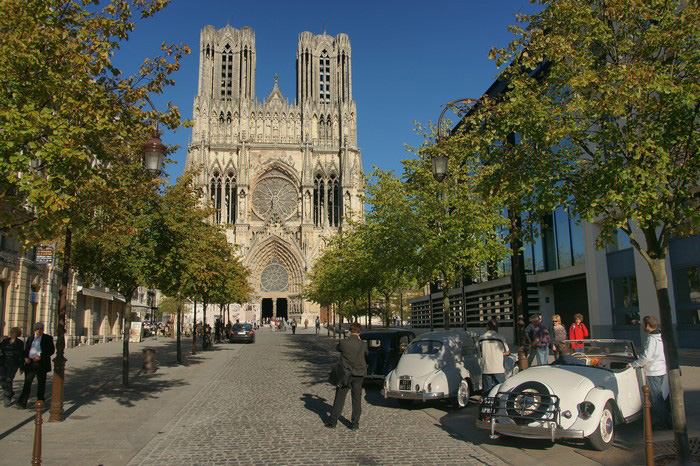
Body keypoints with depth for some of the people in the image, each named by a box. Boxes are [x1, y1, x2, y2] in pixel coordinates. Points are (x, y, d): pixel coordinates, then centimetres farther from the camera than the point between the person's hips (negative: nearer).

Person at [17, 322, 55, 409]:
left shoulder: (48, 338, 2)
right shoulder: (30, 338, 13)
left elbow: (51, 350, -4)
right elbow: (26, 350, 15)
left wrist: (41, 356, -15)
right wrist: (25, 357, -5)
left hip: (41, 364, -2)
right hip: (30, 363, 2)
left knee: (41, 383, 7)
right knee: (27, 382, -4)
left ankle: (40, 401, 19)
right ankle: (22, 402, -3)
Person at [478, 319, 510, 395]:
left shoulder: (481, 338, 3)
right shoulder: (500, 337, -3)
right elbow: (507, 352, 6)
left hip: (485, 369, 2)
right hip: (498, 369, -2)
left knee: (486, 391, 6)